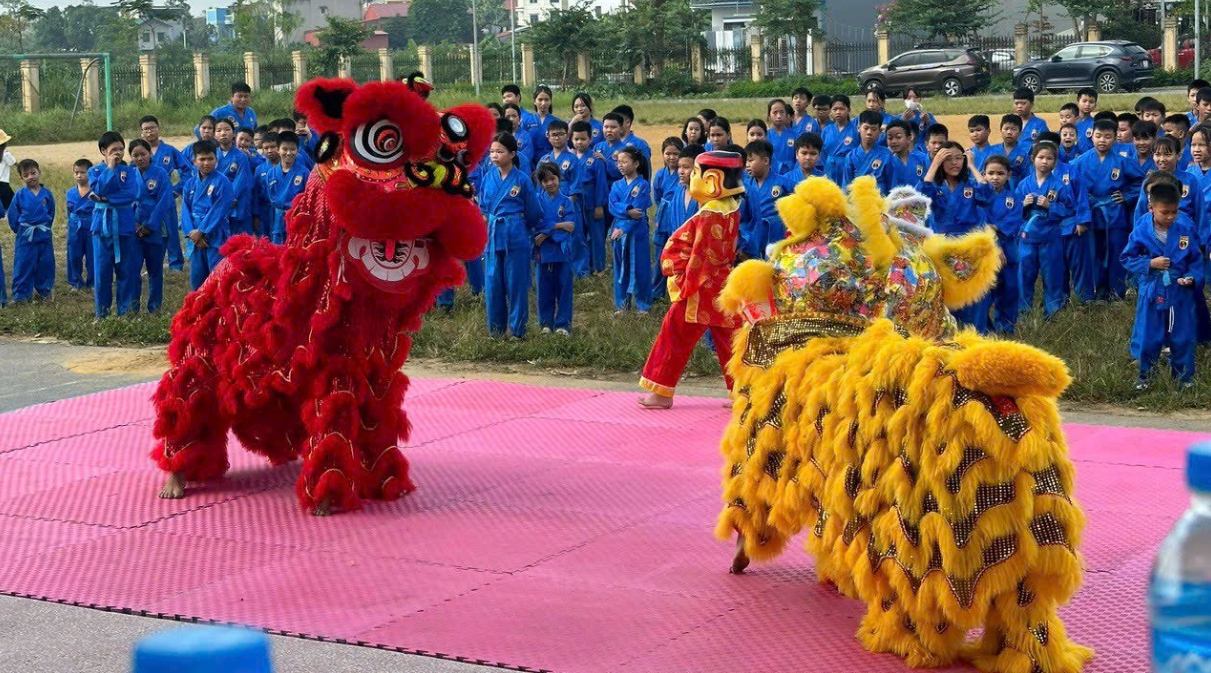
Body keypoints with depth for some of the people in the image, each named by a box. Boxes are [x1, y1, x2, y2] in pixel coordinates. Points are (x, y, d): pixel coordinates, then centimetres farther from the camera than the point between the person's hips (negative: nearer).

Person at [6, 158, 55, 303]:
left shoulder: (47, 194, -3)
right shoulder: (20, 195, -6)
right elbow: (12, 215, 1)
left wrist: (44, 228, 9)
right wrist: (18, 230, 4)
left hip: (44, 236, 1)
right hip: (25, 236, -1)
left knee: (45, 264, 8)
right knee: (23, 265, 1)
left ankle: (44, 290, 22)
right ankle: (21, 294, 8)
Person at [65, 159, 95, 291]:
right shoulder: (70, 193, 6)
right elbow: (69, 212, 16)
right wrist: (70, 225, 15)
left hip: (92, 227, -4)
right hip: (75, 228, 4)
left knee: (92, 256, 4)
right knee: (74, 256, 7)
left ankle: (92, 283, 16)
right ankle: (76, 282, 19)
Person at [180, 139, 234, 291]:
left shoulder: (222, 182, -7)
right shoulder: (190, 184, 10)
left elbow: (218, 211, -12)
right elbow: (185, 210, 5)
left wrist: (201, 232, -13)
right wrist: (192, 233, -9)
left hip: (216, 238, -6)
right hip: (196, 239, 6)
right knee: (197, 278, 11)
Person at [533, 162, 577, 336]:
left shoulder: (566, 201, 2)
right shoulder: (538, 200, 3)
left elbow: (571, 227, -7)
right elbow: (537, 223, -8)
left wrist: (546, 231, -13)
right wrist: (559, 225, -12)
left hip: (562, 250, 0)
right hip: (543, 250, 1)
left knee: (563, 287, 2)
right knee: (545, 288, 7)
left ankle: (563, 324, 9)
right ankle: (546, 323, 17)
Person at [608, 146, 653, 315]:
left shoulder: (643, 185, -7)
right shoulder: (617, 185, 8)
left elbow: (638, 211, -14)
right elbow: (612, 206, -6)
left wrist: (623, 228, -20)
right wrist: (628, 211, -24)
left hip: (637, 232, -5)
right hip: (619, 230, 5)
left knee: (639, 268, 1)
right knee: (620, 268, 10)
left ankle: (643, 304, 11)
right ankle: (621, 303, 19)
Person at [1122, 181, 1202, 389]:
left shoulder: (1186, 227, -11)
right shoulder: (1141, 230, -13)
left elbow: (1196, 259, -1)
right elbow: (1127, 258, -4)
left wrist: (1192, 277, -17)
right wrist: (1150, 264, -17)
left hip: (1180, 292, 1)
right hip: (1152, 292, -1)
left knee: (1182, 337, 11)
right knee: (1148, 337, 7)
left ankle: (1184, 376, 28)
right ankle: (1144, 375, 27)